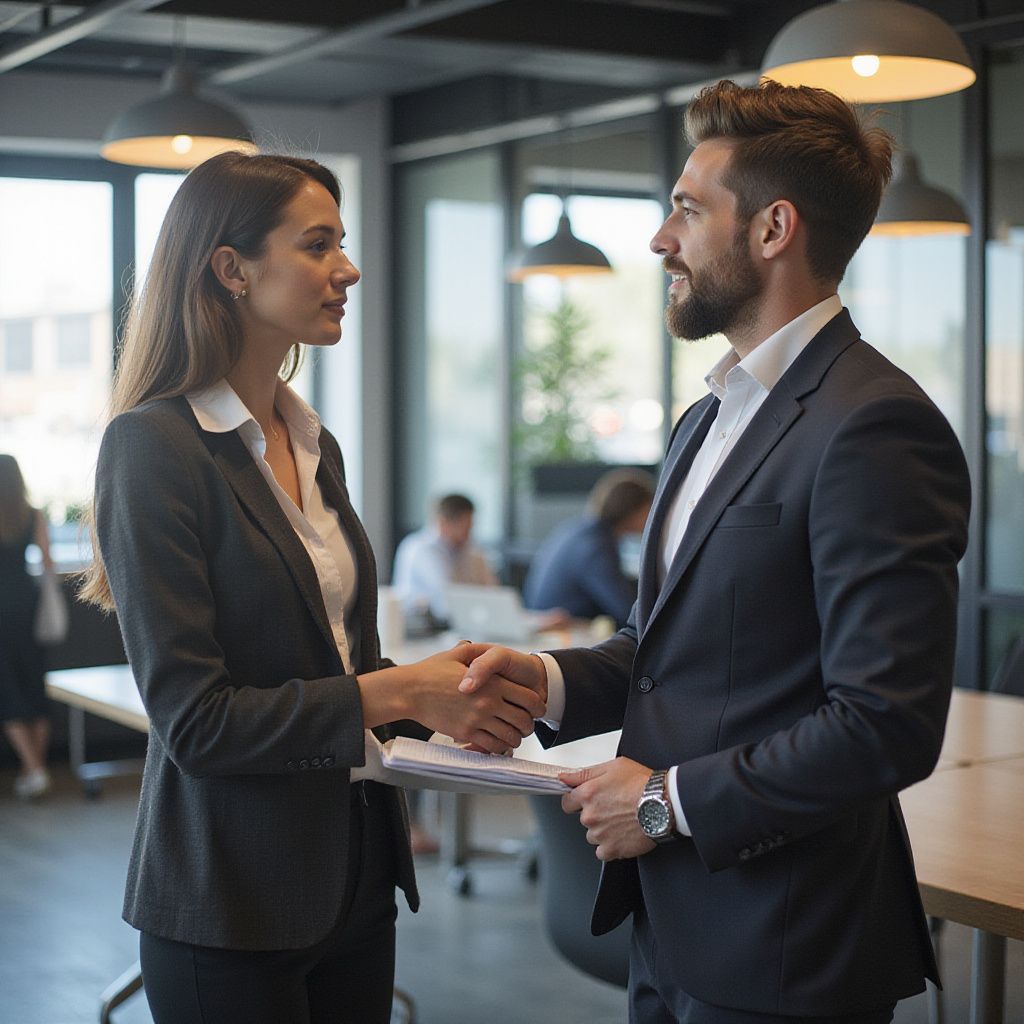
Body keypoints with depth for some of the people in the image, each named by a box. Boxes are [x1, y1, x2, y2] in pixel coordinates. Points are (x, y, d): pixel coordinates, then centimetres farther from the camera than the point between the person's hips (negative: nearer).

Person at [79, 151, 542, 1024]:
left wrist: (447, 695, -3)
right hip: (230, 904, -7)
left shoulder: (314, 445, 10)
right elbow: (193, 717, -18)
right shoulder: (153, 446, -14)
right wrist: (395, 693, -17)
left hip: (356, 875, 7)